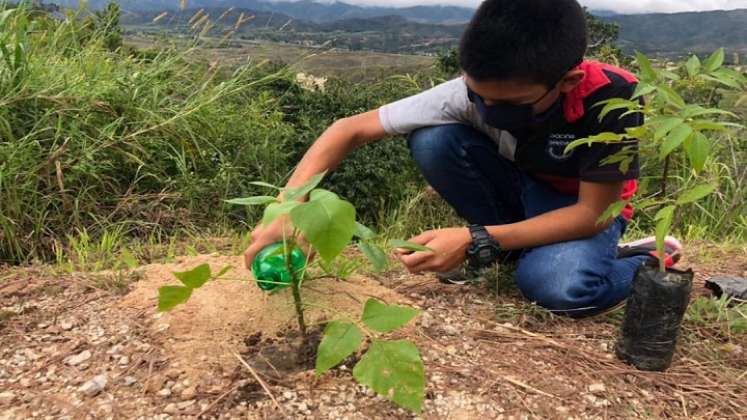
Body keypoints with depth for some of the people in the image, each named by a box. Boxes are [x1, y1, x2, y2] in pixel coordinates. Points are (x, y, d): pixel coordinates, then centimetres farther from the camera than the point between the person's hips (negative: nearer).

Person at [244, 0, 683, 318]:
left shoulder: (613, 99, -33)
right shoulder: (474, 91, -27)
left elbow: (592, 212, -25)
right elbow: (350, 129, -24)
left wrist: (477, 241, -36)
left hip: (584, 207, -2)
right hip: (521, 191, 3)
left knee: (562, 286, -37)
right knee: (433, 140, -26)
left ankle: (648, 260, -1)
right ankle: (513, 246, -4)